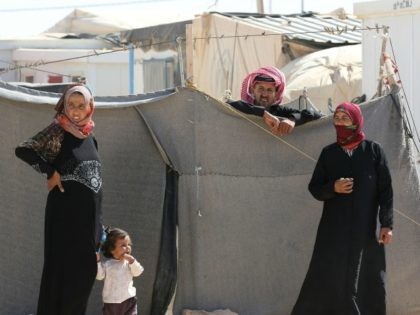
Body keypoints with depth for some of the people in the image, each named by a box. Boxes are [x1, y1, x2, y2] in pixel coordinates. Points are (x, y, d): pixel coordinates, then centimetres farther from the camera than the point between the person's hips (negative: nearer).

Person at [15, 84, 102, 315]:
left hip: (88, 215, 6)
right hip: (65, 213, -6)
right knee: (62, 270, -6)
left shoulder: (90, 137, 13)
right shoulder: (57, 131, -6)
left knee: (84, 270, 7)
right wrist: (51, 172, -16)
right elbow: (22, 150, -16)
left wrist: (99, 226, 16)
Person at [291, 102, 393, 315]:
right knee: (324, 281, -2)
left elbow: (386, 190, 0)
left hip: (366, 230, -1)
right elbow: (314, 188, 8)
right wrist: (333, 188, -13)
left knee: (368, 283, 1)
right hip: (333, 230, 1)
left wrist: (387, 224, -8)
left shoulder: (374, 151, 1)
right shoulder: (328, 153, 6)